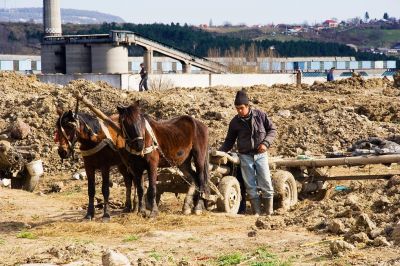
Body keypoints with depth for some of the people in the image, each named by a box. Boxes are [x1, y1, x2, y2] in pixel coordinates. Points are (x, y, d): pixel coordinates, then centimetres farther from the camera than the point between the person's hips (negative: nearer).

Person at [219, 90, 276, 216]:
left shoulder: (260, 115, -4)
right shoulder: (235, 122, 1)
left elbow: (272, 129, 3)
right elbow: (229, 141, 8)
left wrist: (266, 143, -12)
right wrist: (220, 152, -7)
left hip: (260, 154, -1)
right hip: (245, 156, 1)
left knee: (266, 184, -3)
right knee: (250, 186, 1)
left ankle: (269, 212, 7)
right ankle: (257, 212, 8)